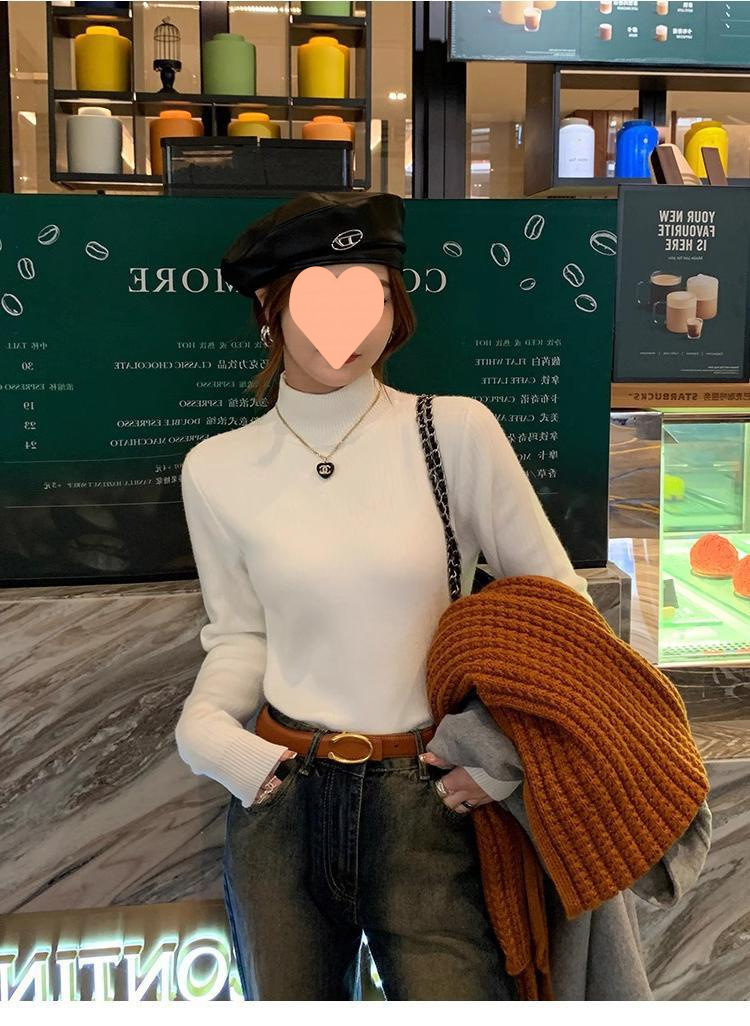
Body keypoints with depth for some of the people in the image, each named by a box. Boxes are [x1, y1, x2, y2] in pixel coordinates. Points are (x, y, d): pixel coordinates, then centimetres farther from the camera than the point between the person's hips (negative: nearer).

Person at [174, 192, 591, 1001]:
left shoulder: (457, 431, -7)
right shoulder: (218, 469, -1)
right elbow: (239, 634, 9)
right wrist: (206, 726, -9)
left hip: (428, 793, -1)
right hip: (281, 791, 2)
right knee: (290, 997, 15)